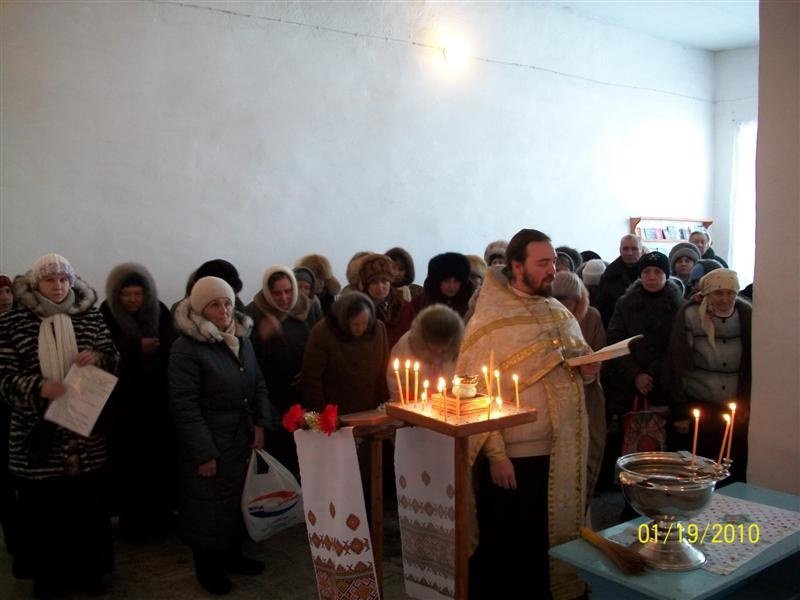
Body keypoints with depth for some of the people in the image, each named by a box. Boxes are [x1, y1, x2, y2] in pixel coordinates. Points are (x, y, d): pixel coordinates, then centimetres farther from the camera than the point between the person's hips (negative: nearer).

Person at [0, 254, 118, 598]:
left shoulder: (91, 317, 4)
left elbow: (115, 362, 7)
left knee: (89, 506, 12)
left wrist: (99, 357, -16)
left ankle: (87, 570, 32)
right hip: (37, 437, -1)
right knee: (43, 511, 9)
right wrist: (39, 386, -25)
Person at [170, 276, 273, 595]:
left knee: (237, 497, 17)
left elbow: (259, 384, 12)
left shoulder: (242, 337, 5)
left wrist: (261, 423, 1)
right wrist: (204, 453, -18)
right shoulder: (186, 347, -17)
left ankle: (232, 554, 37)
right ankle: (207, 566, 29)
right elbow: (184, 405, -18)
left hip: (241, 437, 6)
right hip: (209, 441, -6)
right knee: (209, 503, 8)